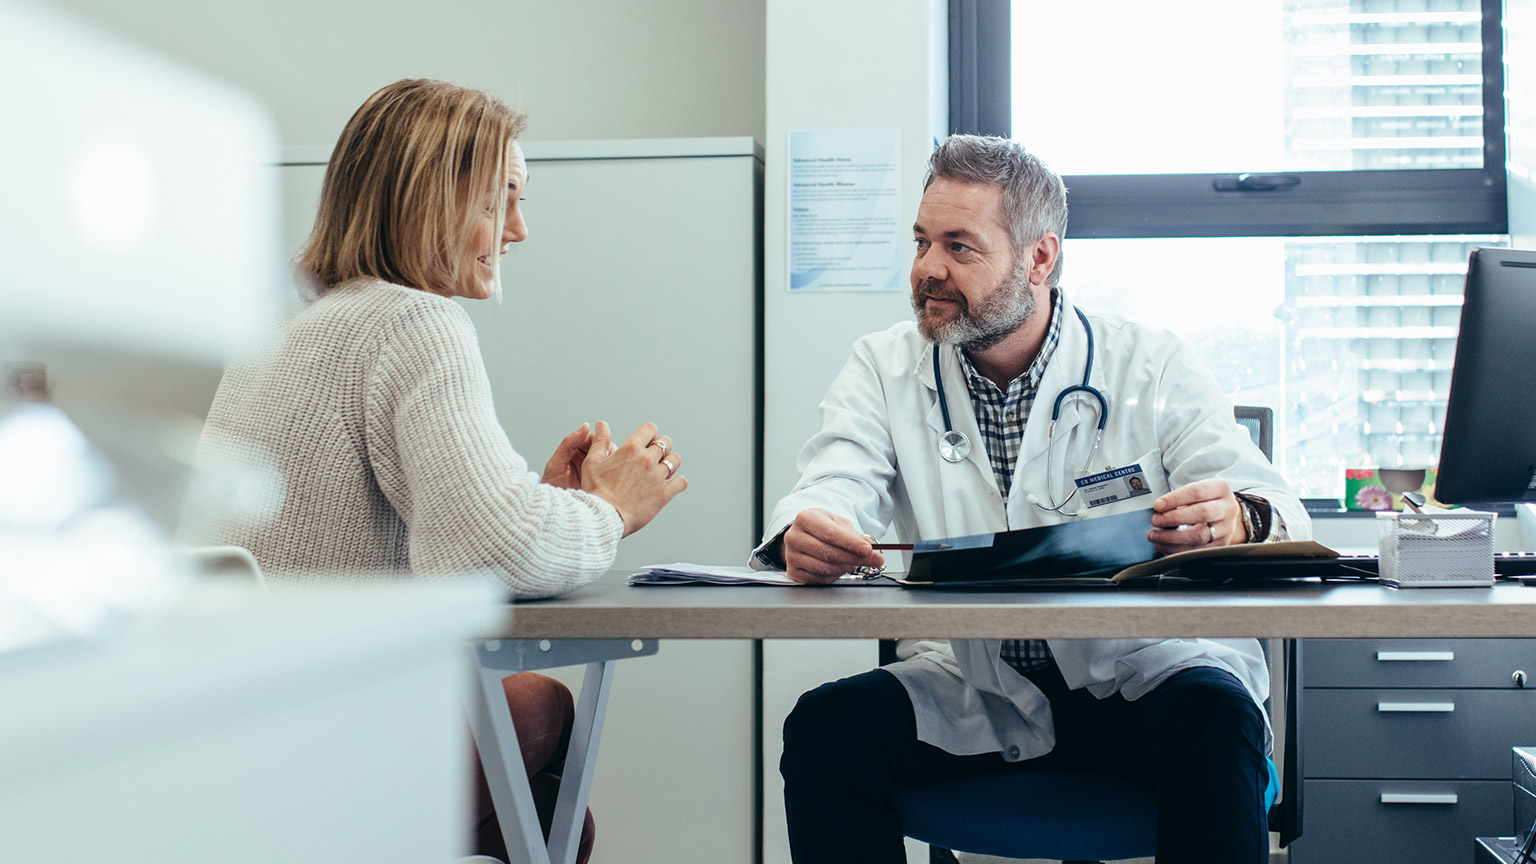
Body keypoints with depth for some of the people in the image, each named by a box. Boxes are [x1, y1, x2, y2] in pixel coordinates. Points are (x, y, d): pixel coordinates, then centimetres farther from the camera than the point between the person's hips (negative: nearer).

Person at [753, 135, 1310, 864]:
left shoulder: (1152, 366, 1)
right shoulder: (885, 368, 7)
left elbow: (1276, 509, -8)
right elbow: (833, 492, -9)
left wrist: (1238, 521, -35)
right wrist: (805, 535, -36)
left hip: (1139, 674, -1)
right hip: (967, 686, 2)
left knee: (1214, 716, -33)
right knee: (826, 725, -23)